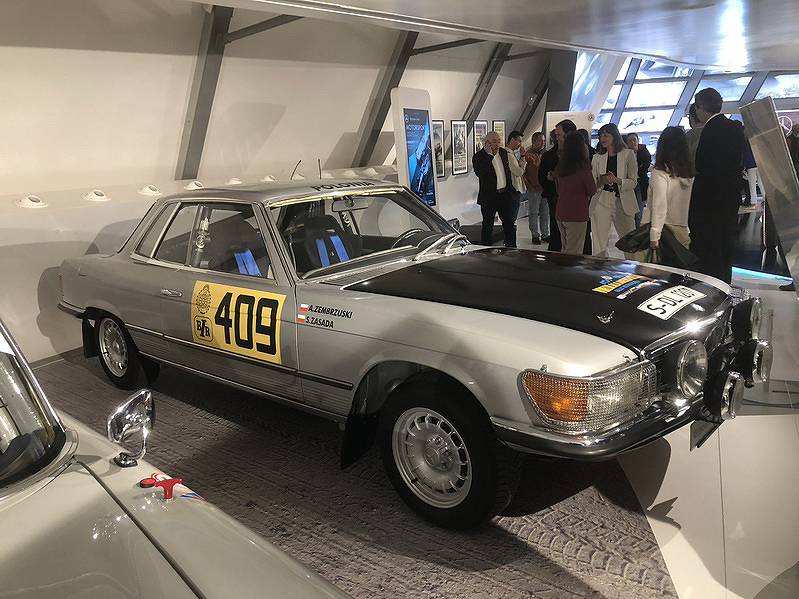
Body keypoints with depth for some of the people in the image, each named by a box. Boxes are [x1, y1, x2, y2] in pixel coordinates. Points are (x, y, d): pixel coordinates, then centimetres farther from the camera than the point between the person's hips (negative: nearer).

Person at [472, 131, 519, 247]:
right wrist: (489, 155, -26)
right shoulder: (478, 157, -11)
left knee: (510, 224, 10)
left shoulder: (503, 152, 9)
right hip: (489, 198, -5)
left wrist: (510, 188, 18)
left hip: (505, 195, 6)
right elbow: (479, 173, -29)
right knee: (487, 227, 3)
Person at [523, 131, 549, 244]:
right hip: (534, 189, -6)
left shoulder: (545, 154, 12)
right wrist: (529, 186, -9)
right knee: (533, 213, 1)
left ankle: (545, 234, 18)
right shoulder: (528, 155, -7)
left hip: (545, 189, 6)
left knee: (545, 212, 10)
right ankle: (535, 235, 9)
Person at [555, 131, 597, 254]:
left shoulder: (559, 166, 6)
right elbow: (592, 190, -6)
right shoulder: (583, 165, -13)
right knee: (574, 254, -2)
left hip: (560, 215, 7)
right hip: (576, 215, -6)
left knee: (566, 251, 16)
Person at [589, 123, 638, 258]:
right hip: (601, 202, 2)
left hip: (622, 203, -2)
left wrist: (616, 180, -19)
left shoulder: (628, 154, 3)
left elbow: (633, 182, -3)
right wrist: (601, 182, -16)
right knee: (599, 245, -3)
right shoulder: (597, 157, 12)